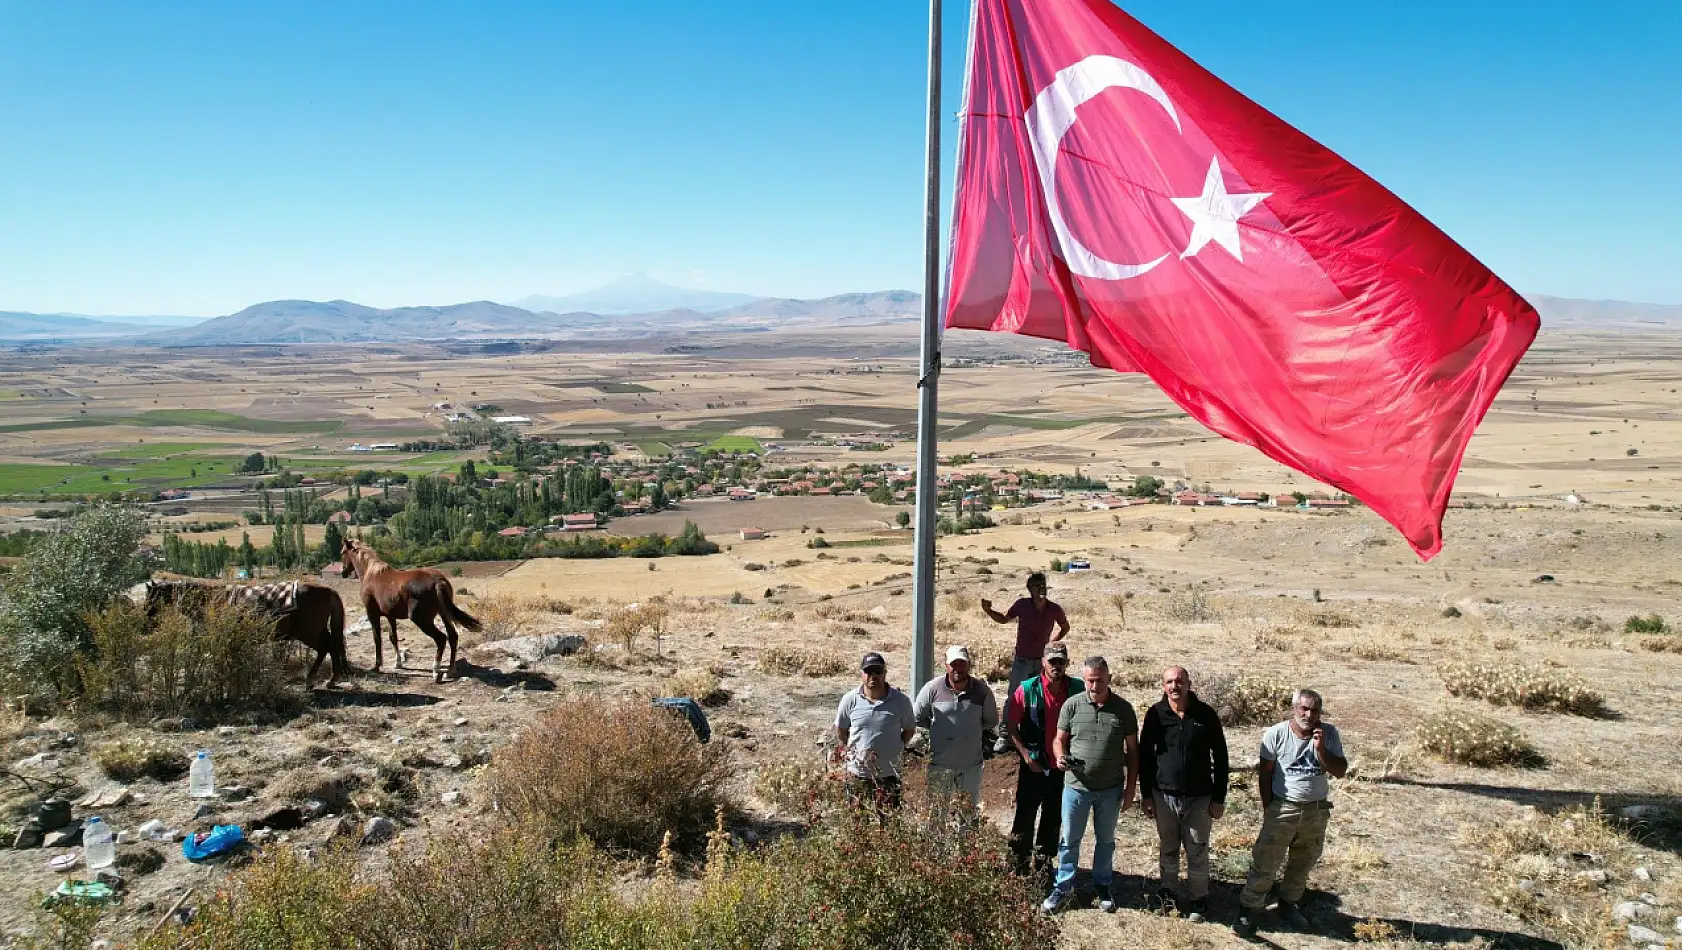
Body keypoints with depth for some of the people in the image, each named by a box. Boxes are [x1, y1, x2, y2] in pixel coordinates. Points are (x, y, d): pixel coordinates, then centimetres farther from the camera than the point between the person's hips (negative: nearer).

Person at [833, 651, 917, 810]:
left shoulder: (900, 700, -5)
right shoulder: (850, 700, -4)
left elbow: (909, 729, 9)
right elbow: (840, 729, 11)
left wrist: (896, 748, 2)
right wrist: (847, 751, 4)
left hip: (890, 774, 0)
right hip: (858, 773, 1)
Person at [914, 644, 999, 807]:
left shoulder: (982, 690, -7)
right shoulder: (932, 688, -12)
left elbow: (991, 722, 8)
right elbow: (918, 718, 1)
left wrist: (974, 730, 0)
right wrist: (937, 729, -1)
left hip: (971, 765, 2)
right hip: (939, 764, -1)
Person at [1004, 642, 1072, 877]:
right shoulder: (1027, 690, -10)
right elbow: (1010, 726, -4)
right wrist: (1026, 755, -10)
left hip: (1063, 767, 3)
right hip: (1034, 766, -2)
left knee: (1054, 819, 15)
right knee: (1025, 816, 4)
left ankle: (1044, 863, 31)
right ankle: (1018, 864, 16)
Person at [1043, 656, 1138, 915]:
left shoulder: (1123, 708, -6)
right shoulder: (1072, 705, -7)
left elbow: (1132, 750, 1)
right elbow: (1059, 740, 3)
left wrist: (1130, 788, 0)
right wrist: (1060, 757, -20)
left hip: (1110, 789, 0)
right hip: (1076, 786, 0)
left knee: (1105, 840, 17)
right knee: (1070, 839, 11)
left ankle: (1103, 886, 35)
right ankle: (1063, 886, 25)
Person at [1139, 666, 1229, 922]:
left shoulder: (1206, 714, -7)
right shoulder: (1155, 714, -5)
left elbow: (1220, 758, -1)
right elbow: (1144, 756, 3)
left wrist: (1219, 798, -2)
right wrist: (1146, 795, 1)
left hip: (1199, 797, -1)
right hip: (1164, 795, 1)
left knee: (1197, 852, 8)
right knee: (1167, 849, 15)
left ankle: (1197, 900, 24)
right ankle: (1167, 892, 32)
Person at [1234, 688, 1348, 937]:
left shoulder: (1329, 734, -7)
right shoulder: (1276, 734, -13)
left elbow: (1340, 772, -8)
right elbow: (1265, 772, -5)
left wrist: (1321, 749, -24)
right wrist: (1267, 808, -5)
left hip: (1317, 810, 3)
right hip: (1283, 809, -3)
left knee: (1303, 863, 18)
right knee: (1265, 862, -3)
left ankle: (1289, 905, 36)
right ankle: (1248, 910, 5)